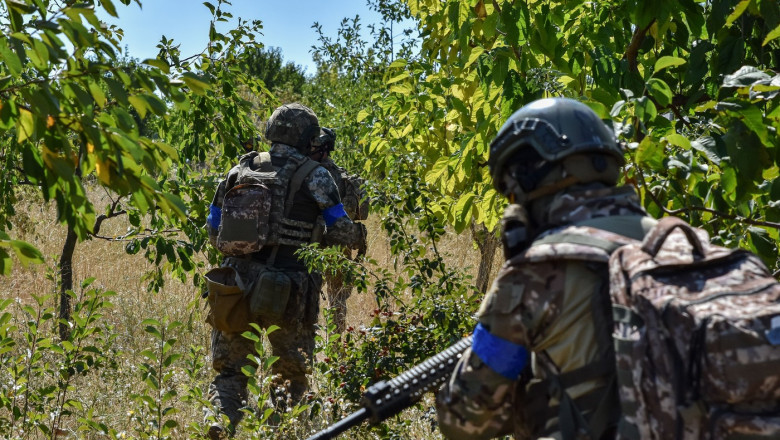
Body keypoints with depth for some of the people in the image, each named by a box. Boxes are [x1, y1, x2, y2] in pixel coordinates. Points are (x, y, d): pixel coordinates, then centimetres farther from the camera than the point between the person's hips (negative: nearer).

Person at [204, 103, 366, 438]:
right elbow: (343, 233, -3)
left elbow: (213, 231, 13)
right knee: (291, 372, 18)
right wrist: (359, 234, 19)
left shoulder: (241, 169, 9)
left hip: (237, 283, 3)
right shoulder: (314, 176, -3)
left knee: (229, 369, 15)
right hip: (285, 292, -3)